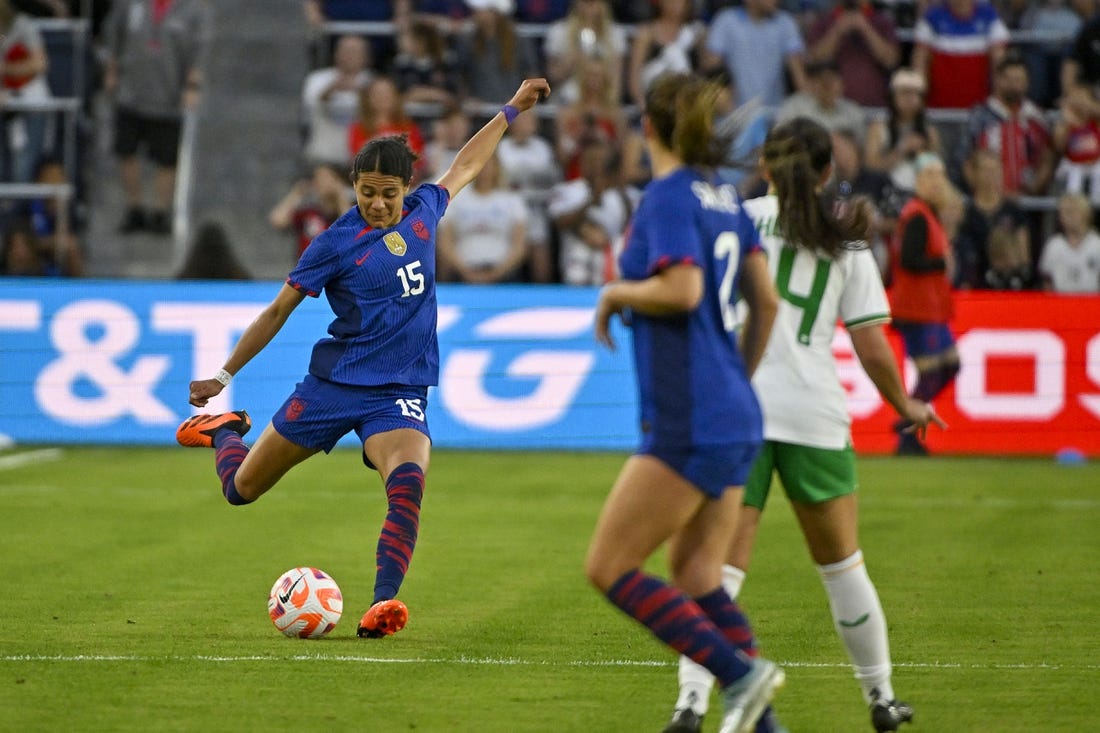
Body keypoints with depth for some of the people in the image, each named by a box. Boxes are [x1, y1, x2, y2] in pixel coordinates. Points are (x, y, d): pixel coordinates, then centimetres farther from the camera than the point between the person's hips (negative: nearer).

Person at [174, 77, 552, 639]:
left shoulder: (422, 212, 5)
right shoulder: (337, 243, -7)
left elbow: (465, 166, 25)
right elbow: (278, 311, 1)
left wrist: (512, 109, 30)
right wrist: (225, 375, 2)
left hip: (399, 394, 2)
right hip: (334, 383, -2)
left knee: (408, 482, -30)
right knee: (241, 488, 9)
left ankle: (383, 603, -32)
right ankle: (225, 430, 44)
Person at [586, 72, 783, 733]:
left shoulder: (670, 195, -11)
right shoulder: (725, 195, 13)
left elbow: (681, 289, -25)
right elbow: (766, 299, 16)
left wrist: (617, 293, -7)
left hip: (690, 424, -9)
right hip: (736, 418, 9)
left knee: (610, 568, -4)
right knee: (697, 576, 11)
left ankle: (741, 673, -12)